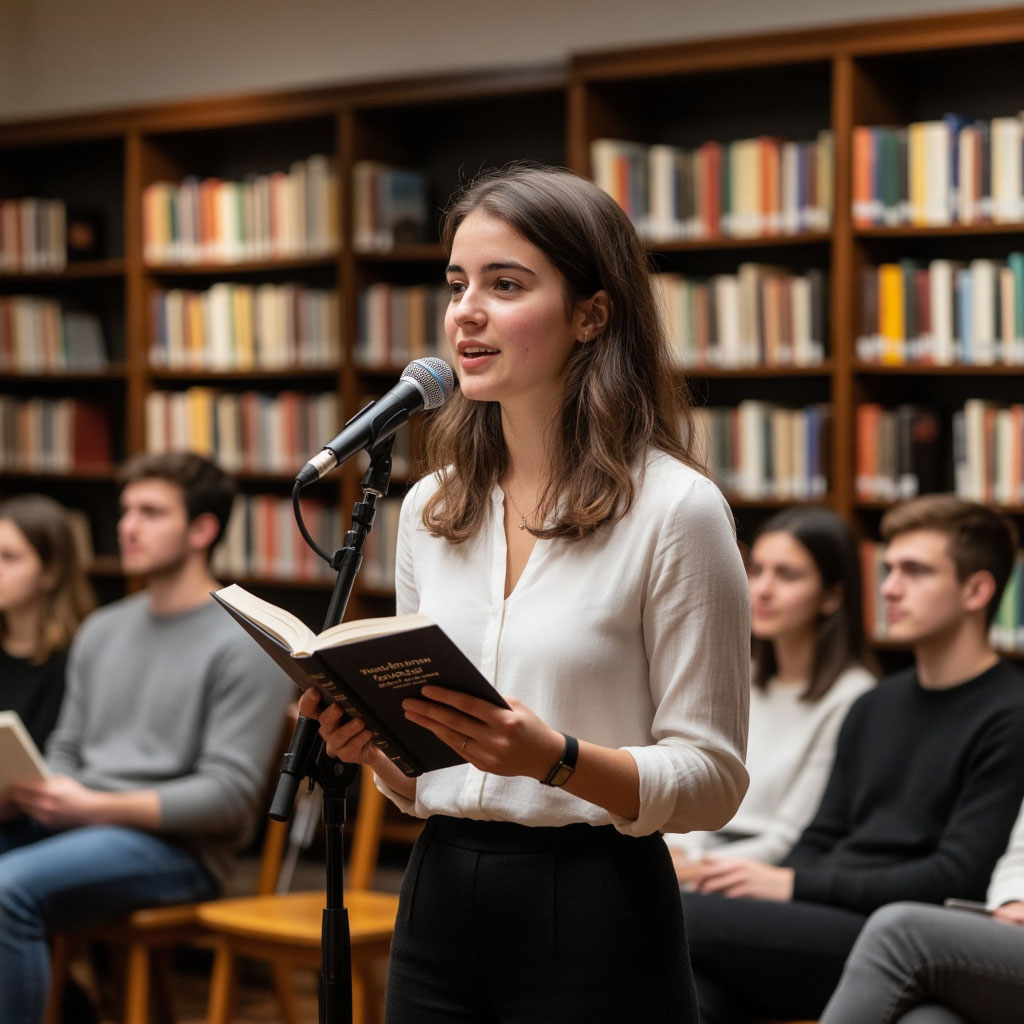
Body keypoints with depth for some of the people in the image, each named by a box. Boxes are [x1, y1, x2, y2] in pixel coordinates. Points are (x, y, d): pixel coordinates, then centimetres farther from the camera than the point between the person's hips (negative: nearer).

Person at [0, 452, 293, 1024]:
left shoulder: (245, 645, -5)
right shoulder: (102, 631, 19)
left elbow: (230, 794, -12)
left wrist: (94, 807, -20)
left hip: (176, 847, -7)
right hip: (78, 825, 7)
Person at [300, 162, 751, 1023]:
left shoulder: (675, 509, -11)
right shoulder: (430, 508, 8)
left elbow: (713, 777, -11)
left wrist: (555, 757, -25)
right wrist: (368, 743, -5)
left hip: (594, 919, -5)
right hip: (439, 906, 5)